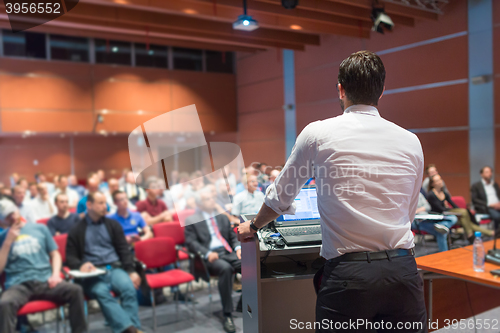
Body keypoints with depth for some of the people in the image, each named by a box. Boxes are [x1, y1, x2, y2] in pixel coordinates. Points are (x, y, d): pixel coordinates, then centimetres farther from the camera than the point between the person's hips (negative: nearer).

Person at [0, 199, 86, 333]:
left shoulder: (40, 228, 16)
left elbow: (55, 254, 16)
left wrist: (55, 274, -2)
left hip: (44, 281, 1)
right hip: (18, 285, -1)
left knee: (75, 290, -27)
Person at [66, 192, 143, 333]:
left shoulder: (113, 225, 17)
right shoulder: (77, 230, 12)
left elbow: (124, 250, 12)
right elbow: (70, 257, 11)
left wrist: (131, 271, -4)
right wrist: (81, 265, -13)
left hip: (114, 268, 2)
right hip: (92, 274, -2)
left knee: (129, 288, -31)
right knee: (101, 292, -35)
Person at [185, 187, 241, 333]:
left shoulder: (223, 217, 24)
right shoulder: (191, 220, 7)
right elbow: (191, 242, -3)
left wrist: (238, 247, 0)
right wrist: (207, 253, -20)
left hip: (228, 252, 5)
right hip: (209, 257, -5)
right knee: (226, 268, -37)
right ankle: (227, 315, -28)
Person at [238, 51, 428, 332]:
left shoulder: (318, 133, -1)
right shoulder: (411, 141, 8)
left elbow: (281, 197, 10)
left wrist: (254, 226, 30)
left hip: (348, 275, -3)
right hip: (402, 269, 3)